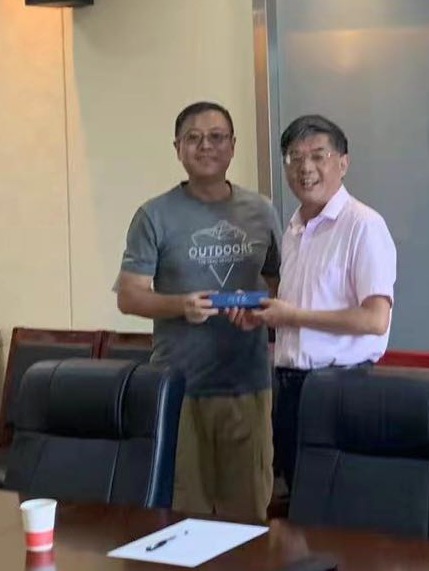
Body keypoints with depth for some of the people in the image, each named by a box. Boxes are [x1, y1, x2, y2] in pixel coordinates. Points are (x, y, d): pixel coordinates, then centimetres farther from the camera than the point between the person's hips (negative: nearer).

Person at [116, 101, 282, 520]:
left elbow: (279, 285, 16)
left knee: (248, 510, 8)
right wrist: (179, 305, -22)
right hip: (178, 386, -2)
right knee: (184, 509, 2)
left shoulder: (261, 212, 8)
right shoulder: (155, 216, -2)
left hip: (248, 383, 3)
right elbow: (128, 296, -3)